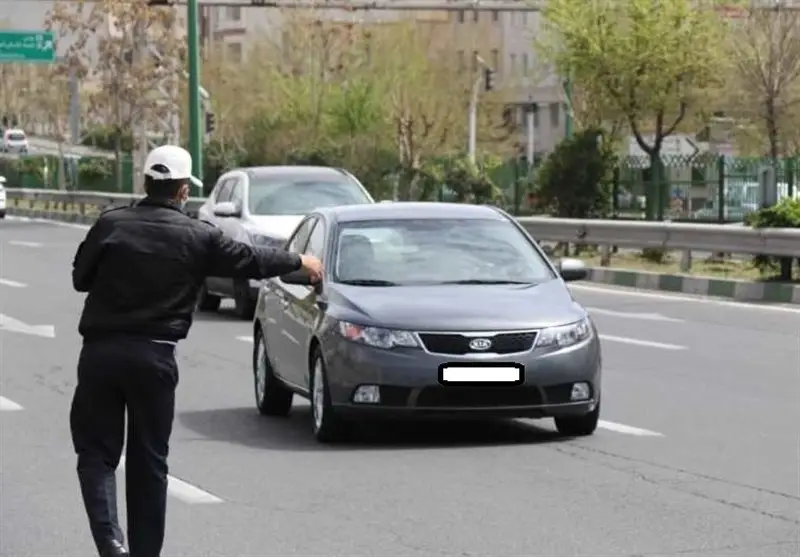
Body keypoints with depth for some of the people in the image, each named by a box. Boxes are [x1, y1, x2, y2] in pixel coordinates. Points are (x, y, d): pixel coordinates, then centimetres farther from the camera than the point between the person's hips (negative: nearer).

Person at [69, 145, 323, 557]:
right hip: (155, 356, 0)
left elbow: (81, 278, 7)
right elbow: (251, 261, 10)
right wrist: (300, 262, 27)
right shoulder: (198, 236, -2)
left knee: (97, 451, 5)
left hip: (100, 352, 0)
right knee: (149, 461, 11)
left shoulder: (110, 225, -1)